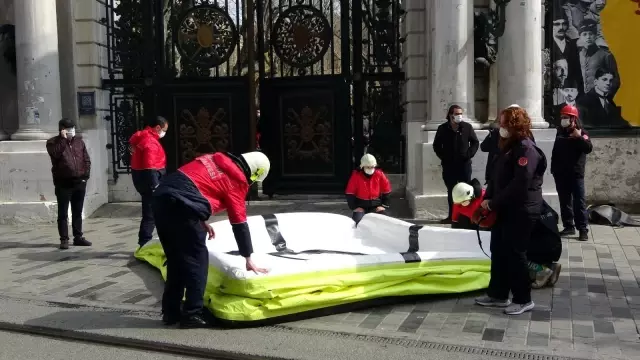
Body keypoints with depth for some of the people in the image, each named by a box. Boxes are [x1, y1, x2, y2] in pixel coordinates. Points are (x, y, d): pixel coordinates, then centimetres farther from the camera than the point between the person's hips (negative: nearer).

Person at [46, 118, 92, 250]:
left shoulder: (79, 141, 12)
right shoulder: (53, 142, 0)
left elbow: (86, 160, 13)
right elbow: (55, 154, -22)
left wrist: (86, 174, 1)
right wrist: (63, 139, -18)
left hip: (79, 182, 4)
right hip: (63, 183, -4)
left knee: (77, 212, 11)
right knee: (63, 213, 0)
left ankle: (78, 237, 19)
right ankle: (64, 239, 4)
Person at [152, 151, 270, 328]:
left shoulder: (216, 158, 23)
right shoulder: (237, 180, 3)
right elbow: (239, 222, 5)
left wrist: (200, 220, 23)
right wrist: (248, 259, 13)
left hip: (161, 196, 8)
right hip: (180, 205, -8)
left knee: (175, 258, 18)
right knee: (197, 259, 6)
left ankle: (170, 312, 26)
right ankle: (192, 315, 7)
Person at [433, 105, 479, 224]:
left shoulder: (467, 127, -1)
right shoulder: (442, 128, 1)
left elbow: (475, 142, 6)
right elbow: (436, 145, 10)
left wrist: (469, 154, -6)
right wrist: (443, 157, 0)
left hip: (464, 164, -1)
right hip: (448, 165, 1)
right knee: (451, 191, 8)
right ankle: (452, 215, 14)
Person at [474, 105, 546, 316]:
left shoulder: (526, 149, -17)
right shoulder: (508, 147, 16)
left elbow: (519, 185, -25)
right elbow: (497, 177, 15)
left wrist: (493, 204, -18)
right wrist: (488, 200, 1)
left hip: (521, 211, -10)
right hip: (505, 209, 10)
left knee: (514, 253, -3)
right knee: (498, 251, 14)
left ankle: (523, 300, 10)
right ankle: (498, 295, 25)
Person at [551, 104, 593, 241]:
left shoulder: (581, 133, -5)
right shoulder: (560, 132, 11)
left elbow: (589, 148, -19)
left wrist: (579, 137, -27)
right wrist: (554, 169, 15)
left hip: (576, 174, -5)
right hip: (561, 174, 6)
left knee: (579, 202, -5)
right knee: (564, 202, 9)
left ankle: (583, 229, -3)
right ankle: (569, 226, 17)